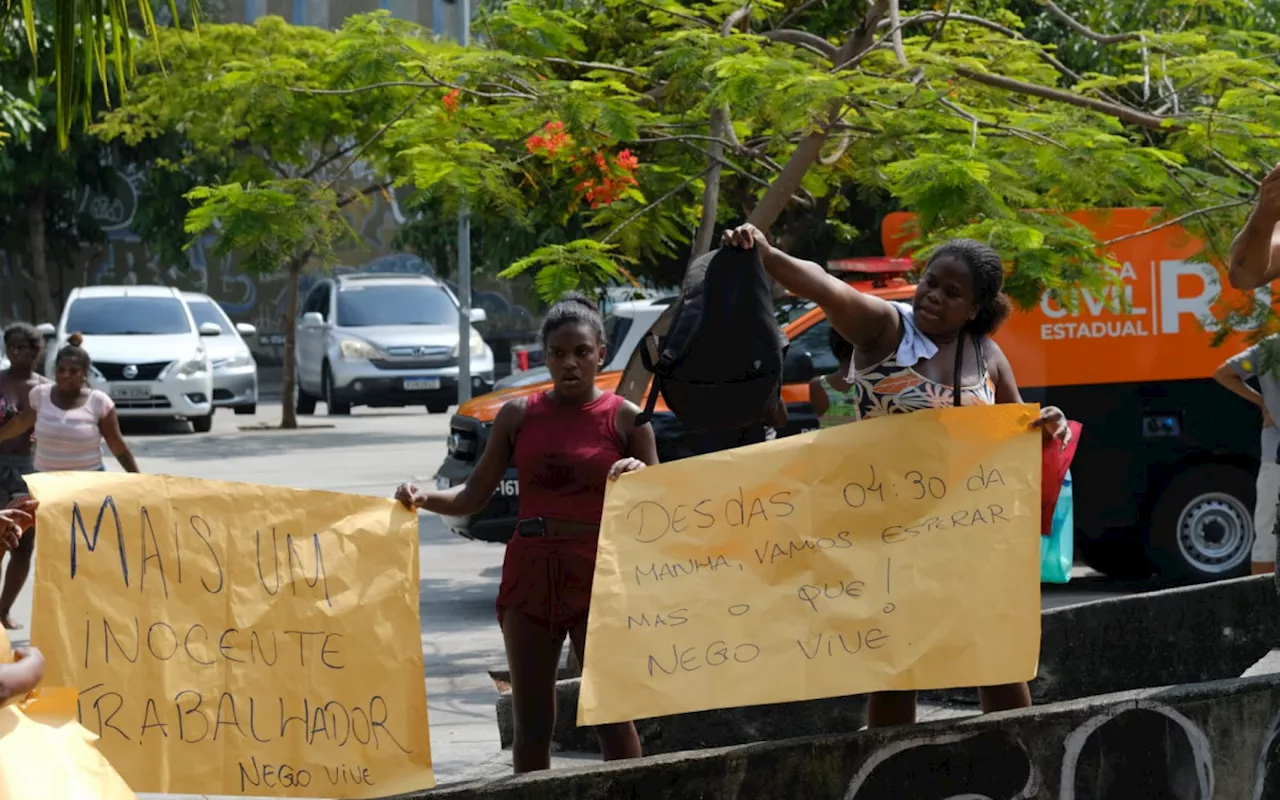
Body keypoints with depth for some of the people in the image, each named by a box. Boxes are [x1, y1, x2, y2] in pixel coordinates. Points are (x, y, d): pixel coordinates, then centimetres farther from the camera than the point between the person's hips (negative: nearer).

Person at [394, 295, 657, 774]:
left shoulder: (625, 419, 0)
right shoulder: (519, 415, 7)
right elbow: (474, 496, 8)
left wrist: (640, 476, -19)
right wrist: (424, 498, -10)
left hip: (596, 573, -3)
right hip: (530, 570, 3)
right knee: (532, 719, 6)